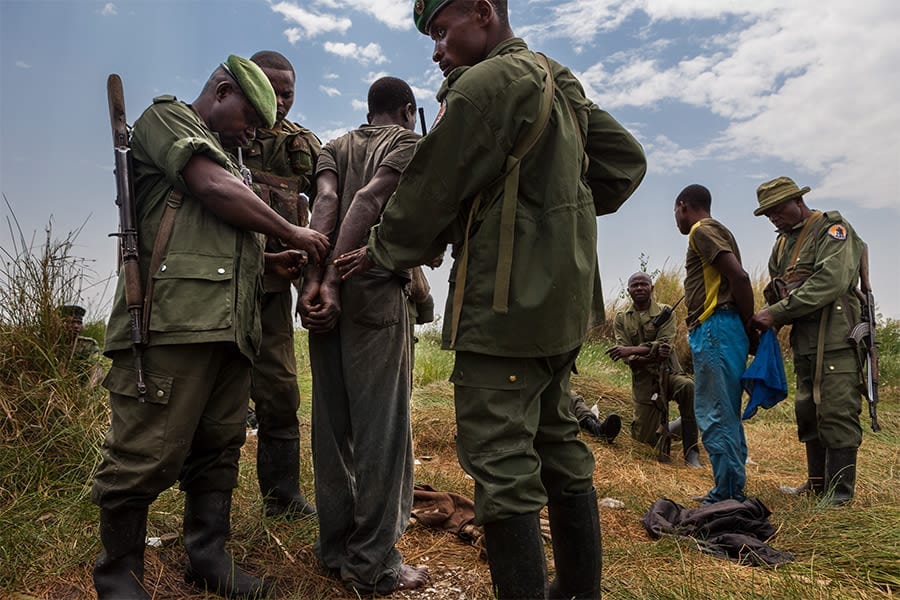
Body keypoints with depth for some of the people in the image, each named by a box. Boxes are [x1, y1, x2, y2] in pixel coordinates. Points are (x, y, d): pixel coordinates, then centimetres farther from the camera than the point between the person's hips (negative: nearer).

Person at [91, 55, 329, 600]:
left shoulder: (226, 157, 32)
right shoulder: (167, 117, 7)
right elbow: (214, 189, -9)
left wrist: (269, 260, 16)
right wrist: (291, 232, -1)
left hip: (228, 325, 9)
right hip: (173, 319, -9)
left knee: (219, 448, 10)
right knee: (149, 453, -5)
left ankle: (209, 556, 21)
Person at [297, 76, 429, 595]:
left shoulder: (335, 148, 21)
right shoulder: (410, 142, 8)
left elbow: (326, 202, 2)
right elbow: (367, 202, -9)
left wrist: (315, 278, -9)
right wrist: (336, 279, -14)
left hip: (330, 288, 6)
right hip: (376, 286, -5)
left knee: (333, 418, 9)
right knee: (381, 421, -2)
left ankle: (336, 545, 19)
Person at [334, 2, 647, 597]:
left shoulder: (483, 86, -11)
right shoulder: (561, 84, 16)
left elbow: (430, 190, -7)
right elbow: (626, 160, 22)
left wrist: (379, 251, 8)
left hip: (504, 304, -9)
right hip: (562, 302, 10)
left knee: (503, 468, -5)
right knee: (559, 447, 17)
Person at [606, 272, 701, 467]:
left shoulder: (665, 312, -1)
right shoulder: (621, 319, 4)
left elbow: (664, 345, -16)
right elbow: (627, 358, -6)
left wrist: (632, 350, -27)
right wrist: (653, 357, -25)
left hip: (669, 373, -2)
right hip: (642, 381, 2)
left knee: (688, 386, -37)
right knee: (645, 437, 1)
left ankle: (691, 451, -23)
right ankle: (676, 425, 34)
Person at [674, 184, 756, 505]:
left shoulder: (702, 230, -6)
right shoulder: (716, 231, 23)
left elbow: (740, 276, -17)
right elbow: (736, 279, 18)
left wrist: (748, 324, -7)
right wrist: (746, 328, 14)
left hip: (714, 328, -10)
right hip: (720, 331, 10)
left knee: (715, 416, -8)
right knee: (725, 415, 13)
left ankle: (728, 494, -3)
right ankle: (729, 491, 20)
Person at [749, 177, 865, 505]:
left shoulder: (833, 229, -5)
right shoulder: (783, 243, 19)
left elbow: (830, 282, -20)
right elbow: (777, 291, 19)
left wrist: (775, 313, -21)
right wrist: (764, 321, -1)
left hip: (835, 339, -8)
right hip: (804, 342, 8)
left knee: (836, 413, -6)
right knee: (807, 412, 11)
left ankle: (840, 491, 2)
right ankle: (817, 483, 22)